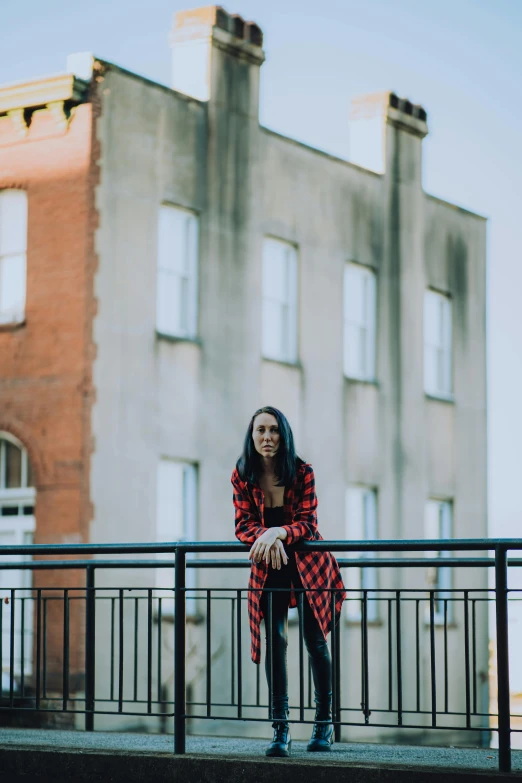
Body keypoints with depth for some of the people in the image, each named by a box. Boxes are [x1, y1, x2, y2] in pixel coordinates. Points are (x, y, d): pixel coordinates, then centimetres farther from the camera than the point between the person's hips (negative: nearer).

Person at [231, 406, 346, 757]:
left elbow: (308, 522, -16)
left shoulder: (302, 472, -14)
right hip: (268, 566, 1)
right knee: (275, 641, -8)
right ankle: (280, 729, -8)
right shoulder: (242, 474, -7)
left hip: (307, 563, -1)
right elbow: (243, 524, -8)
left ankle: (324, 722, 17)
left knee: (315, 640, 2)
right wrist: (265, 539, -28)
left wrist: (278, 532, -34)